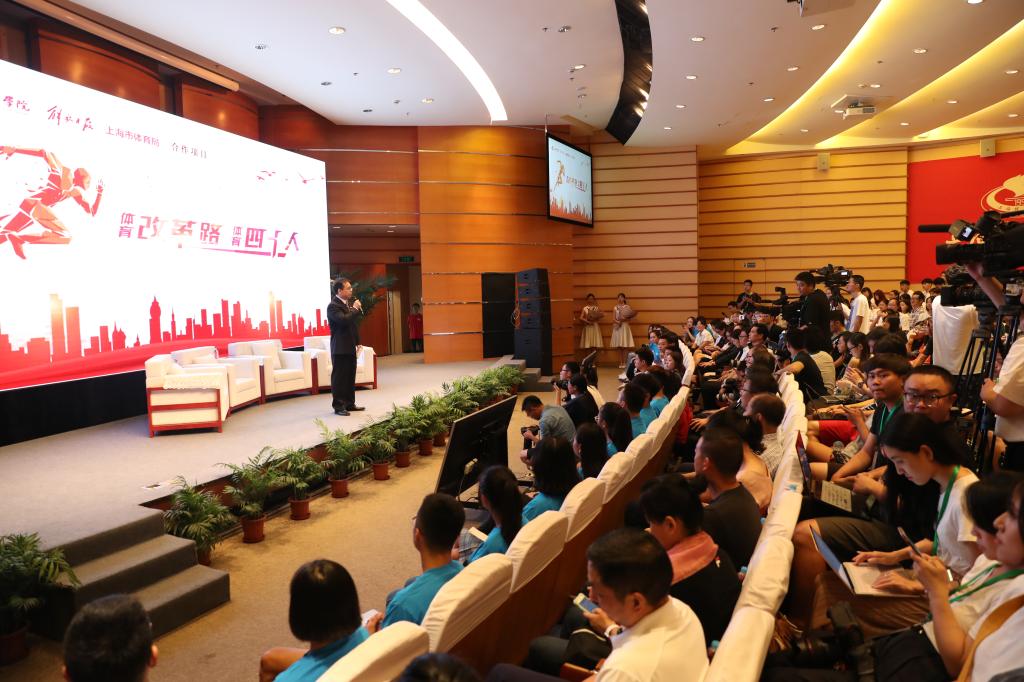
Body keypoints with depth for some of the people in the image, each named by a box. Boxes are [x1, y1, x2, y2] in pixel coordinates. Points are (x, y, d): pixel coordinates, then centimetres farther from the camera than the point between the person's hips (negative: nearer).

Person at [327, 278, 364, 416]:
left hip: (350, 347, 8)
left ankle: (349, 403, 22)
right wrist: (355, 309, -16)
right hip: (340, 349, -8)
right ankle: (338, 406, 5)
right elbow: (344, 320, -30)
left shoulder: (349, 303, 12)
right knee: (339, 378, -1)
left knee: (350, 377, 13)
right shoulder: (333, 306, -14)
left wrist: (357, 342, 17)